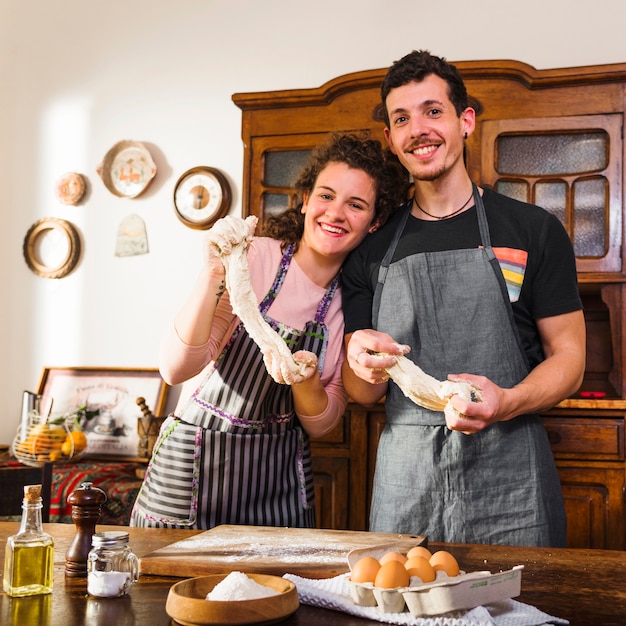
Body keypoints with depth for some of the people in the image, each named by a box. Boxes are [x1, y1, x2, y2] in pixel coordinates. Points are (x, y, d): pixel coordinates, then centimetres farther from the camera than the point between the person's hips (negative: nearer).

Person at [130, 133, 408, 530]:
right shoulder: (253, 258, -14)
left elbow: (320, 425, 0)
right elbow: (176, 369, -21)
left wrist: (305, 380, -22)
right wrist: (215, 274, -31)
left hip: (278, 476, 3)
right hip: (197, 465, -3)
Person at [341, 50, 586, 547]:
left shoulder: (534, 231, 1)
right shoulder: (372, 254, 9)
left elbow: (568, 357, 1)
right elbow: (364, 395, 10)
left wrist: (506, 402, -19)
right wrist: (362, 367, -13)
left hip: (507, 474, -2)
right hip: (403, 477, 2)